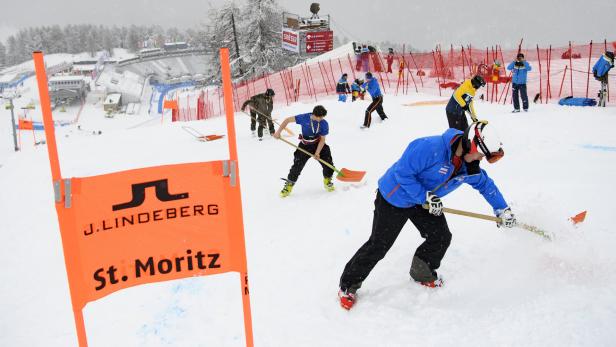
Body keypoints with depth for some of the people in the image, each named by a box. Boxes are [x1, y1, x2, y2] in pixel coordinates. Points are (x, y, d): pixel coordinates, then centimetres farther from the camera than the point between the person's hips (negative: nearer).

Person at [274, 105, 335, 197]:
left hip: (319, 145, 2)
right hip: (305, 146, -2)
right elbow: (288, 120, -14)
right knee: (297, 165, -6)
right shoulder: (304, 118, -23)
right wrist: (278, 132, -19)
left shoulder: (324, 124, -17)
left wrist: (317, 152, -23)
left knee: (328, 163, -5)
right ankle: (289, 185, 11)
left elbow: (322, 139, -12)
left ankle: (327, 181, 22)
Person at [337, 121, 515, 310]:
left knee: (441, 237, 4)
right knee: (378, 246, -4)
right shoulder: (430, 147, -34)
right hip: (394, 197, -7)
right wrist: (425, 197, -27)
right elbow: (402, 172, -30)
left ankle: (422, 273, 31)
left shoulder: (469, 166, -7)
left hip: (424, 200, 8)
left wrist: (502, 209, 9)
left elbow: (485, 183, 11)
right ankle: (348, 285, 12)